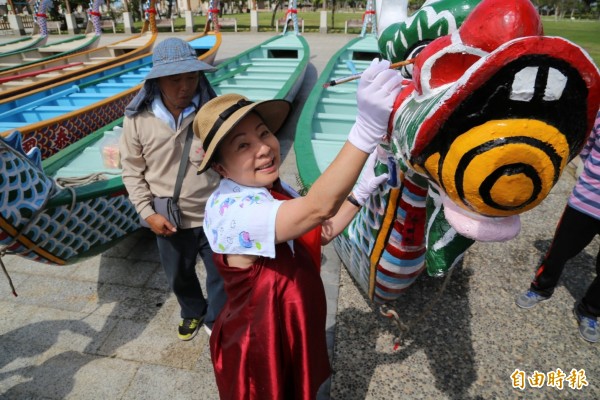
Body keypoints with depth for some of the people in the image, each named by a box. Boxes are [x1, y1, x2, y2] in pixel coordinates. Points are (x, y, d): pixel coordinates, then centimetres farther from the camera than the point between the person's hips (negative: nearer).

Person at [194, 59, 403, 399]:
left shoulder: (276, 189, -4)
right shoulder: (228, 209, -32)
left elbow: (322, 233, 4)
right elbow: (318, 209, -45)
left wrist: (362, 190, -4)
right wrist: (367, 128, -53)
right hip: (259, 352, -7)